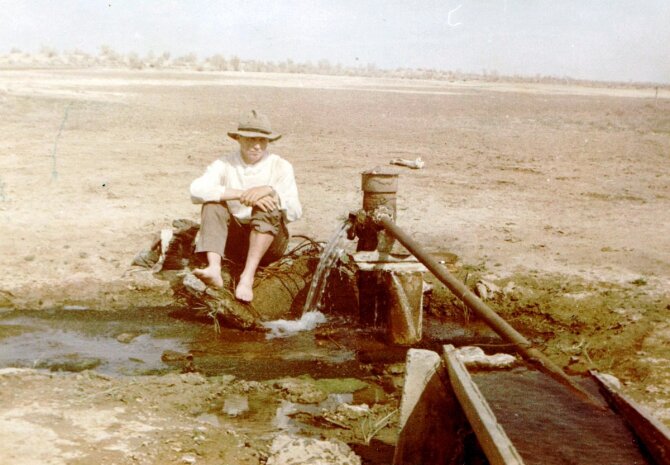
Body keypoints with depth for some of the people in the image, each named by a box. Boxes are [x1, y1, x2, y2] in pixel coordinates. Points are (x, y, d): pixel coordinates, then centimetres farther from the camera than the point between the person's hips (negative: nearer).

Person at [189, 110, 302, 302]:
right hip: (234, 242, 2)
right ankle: (214, 269, -43)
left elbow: (295, 212, -13)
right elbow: (197, 190, -21)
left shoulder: (280, 167, -1)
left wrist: (270, 191, -30)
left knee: (267, 205, -29)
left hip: (269, 244, -1)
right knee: (213, 203, -22)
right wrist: (240, 194, -31)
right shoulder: (225, 164, 0)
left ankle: (248, 276, -41)